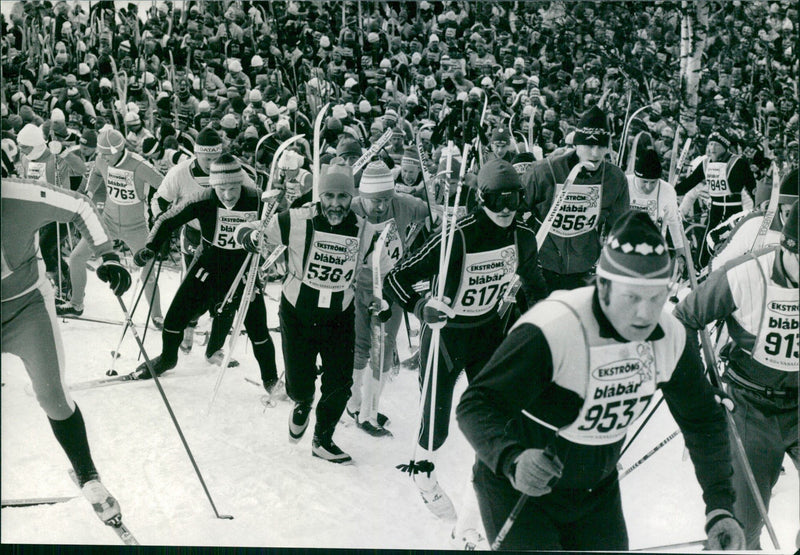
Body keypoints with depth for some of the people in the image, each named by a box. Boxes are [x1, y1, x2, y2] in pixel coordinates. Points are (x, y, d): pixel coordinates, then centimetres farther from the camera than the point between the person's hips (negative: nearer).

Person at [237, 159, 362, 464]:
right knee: (299, 384, 2)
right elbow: (244, 231, -10)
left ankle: (323, 440, 27)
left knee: (340, 385, 0)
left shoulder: (362, 229, -11)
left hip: (340, 317, 2)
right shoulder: (297, 221, -19)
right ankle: (302, 405, 42)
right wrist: (252, 236, -32)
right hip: (297, 313, -2)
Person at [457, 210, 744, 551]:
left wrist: (720, 507, -5)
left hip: (597, 493, 6)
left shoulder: (672, 339, -11)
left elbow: (703, 420, 2)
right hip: (517, 491, -5)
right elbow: (476, 407, -30)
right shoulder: (549, 331, -31)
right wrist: (513, 459, -49)